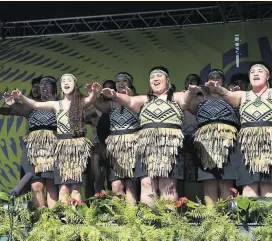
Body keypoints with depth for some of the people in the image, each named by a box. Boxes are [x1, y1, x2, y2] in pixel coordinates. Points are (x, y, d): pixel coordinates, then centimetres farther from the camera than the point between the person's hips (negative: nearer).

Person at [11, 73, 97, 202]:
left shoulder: (81, 102, 3)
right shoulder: (56, 104, 8)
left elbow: (92, 99, -18)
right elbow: (36, 105, -3)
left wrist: (92, 91, -43)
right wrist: (21, 97, -21)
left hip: (78, 146, -1)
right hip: (62, 147, 2)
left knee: (76, 188, -2)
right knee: (63, 188, -4)